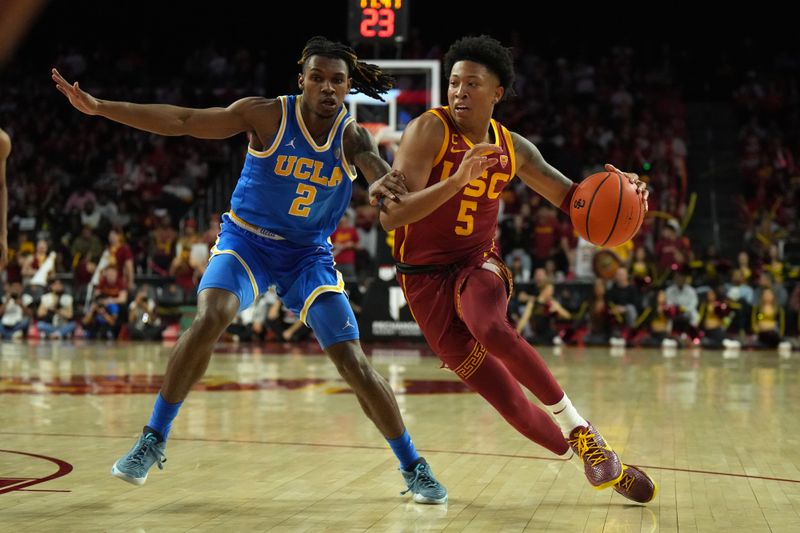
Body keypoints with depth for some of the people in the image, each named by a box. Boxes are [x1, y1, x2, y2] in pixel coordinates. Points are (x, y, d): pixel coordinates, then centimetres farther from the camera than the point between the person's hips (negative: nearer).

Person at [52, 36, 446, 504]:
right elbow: (183, 121, -17)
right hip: (246, 241, -1)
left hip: (309, 254, 1)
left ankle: (414, 467, 10)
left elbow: (377, 167, -33)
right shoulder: (268, 115, -14)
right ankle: (153, 442, -13)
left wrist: (383, 183, -60)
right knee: (209, 320, -28)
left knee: (354, 363, -6)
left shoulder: (352, 136, -11)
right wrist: (98, 107, -23)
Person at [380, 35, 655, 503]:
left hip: (479, 265, 2)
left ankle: (575, 425, -20)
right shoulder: (429, 131, -14)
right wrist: (457, 180, -38)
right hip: (426, 277, -2)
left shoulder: (514, 148, 1)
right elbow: (391, 215, -24)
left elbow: (571, 197, 12)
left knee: (490, 328, -35)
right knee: (505, 398, -6)